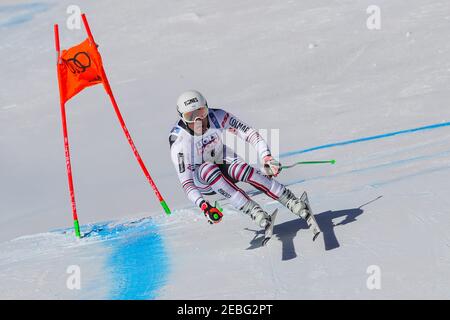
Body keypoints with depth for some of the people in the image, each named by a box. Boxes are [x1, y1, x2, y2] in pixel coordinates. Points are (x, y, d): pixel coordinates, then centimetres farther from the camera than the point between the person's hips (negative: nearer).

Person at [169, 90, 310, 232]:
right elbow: (186, 183, -26)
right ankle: (253, 210, -40)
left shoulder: (218, 117, -20)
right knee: (209, 169, -36)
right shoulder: (178, 142, -25)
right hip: (201, 180, -2)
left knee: (240, 169, -31)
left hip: (225, 163, 2)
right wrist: (203, 205, -41)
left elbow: (251, 134, -20)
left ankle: (292, 202, -33)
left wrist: (266, 158, -36)